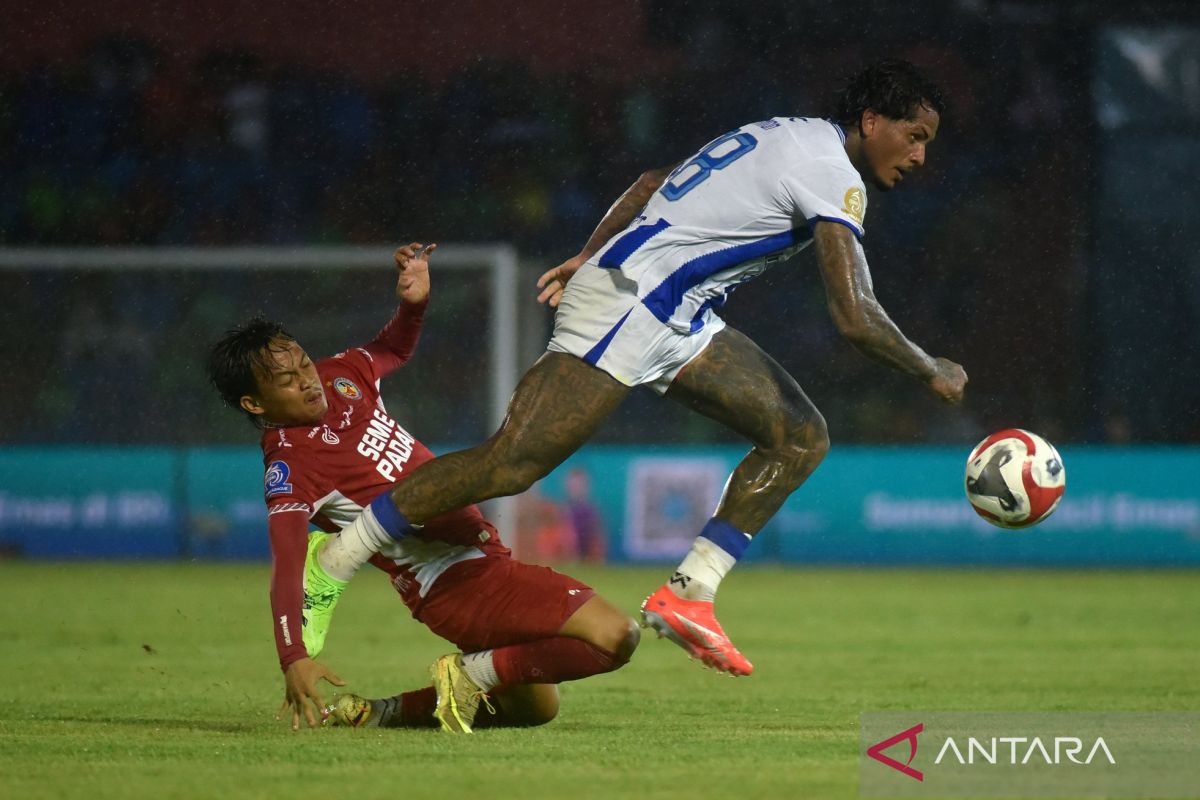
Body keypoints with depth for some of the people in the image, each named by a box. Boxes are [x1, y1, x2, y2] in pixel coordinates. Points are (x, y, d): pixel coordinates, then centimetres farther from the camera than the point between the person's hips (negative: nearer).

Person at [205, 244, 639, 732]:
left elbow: (394, 348, 26)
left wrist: (415, 301, 4)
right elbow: (286, 568, -29)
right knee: (613, 636, -20)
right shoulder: (289, 467, -18)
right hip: (456, 581, -9)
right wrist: (294, 659, -44)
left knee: (537, 706, 22)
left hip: (484, 555, 9)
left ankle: (386, 711, 16)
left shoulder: (340, 377, 5)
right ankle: (476, 674, -9)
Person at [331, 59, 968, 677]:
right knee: (509, 466, -14)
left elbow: (653, 181, 25)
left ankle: (688, 594, 1)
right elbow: (854, 316, -19)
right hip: (627, 304, -10)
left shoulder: (782, 135, 18)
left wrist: (589, 257, 28)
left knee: (801, 437, 3)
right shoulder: (834, 175, -12)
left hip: (677, 322, 10)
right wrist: (931, 373, -4)